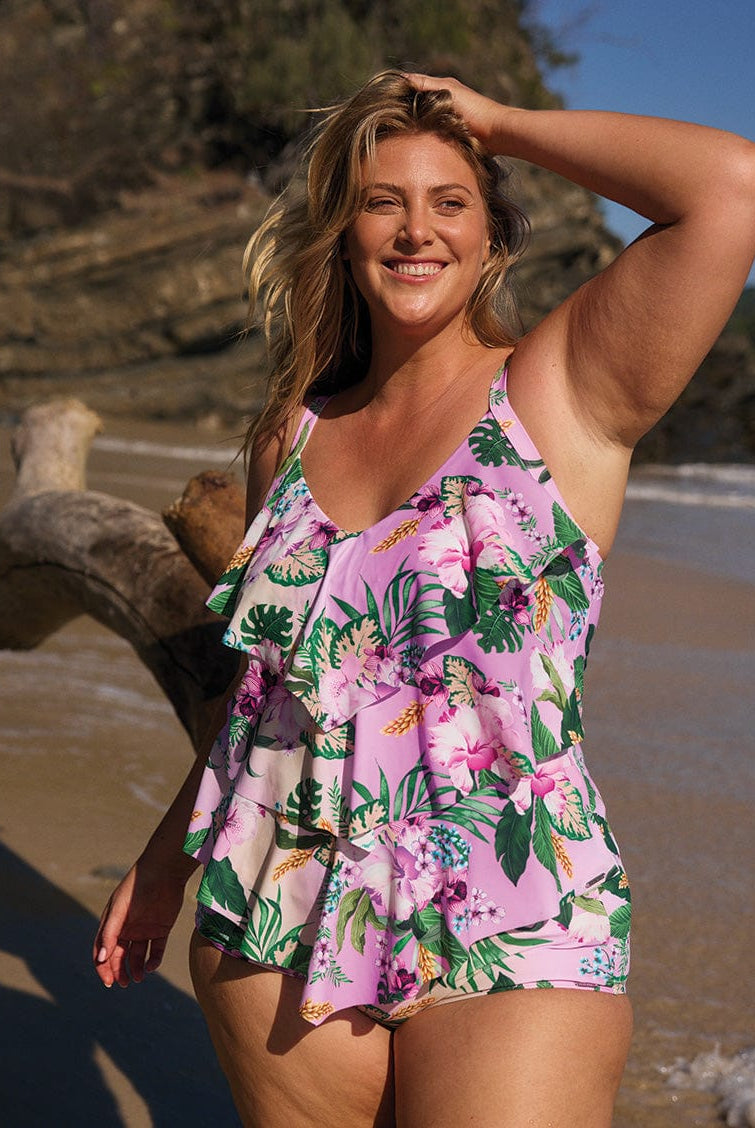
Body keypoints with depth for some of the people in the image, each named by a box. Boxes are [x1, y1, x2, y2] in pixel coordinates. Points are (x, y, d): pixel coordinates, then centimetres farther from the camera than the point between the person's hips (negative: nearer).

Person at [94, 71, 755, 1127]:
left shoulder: (565, 393, -3)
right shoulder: (293, 432, 10)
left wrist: (496, 120, -5)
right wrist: (167, 855, 23)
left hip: (508, 942, -4)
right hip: (279, 922, 4)